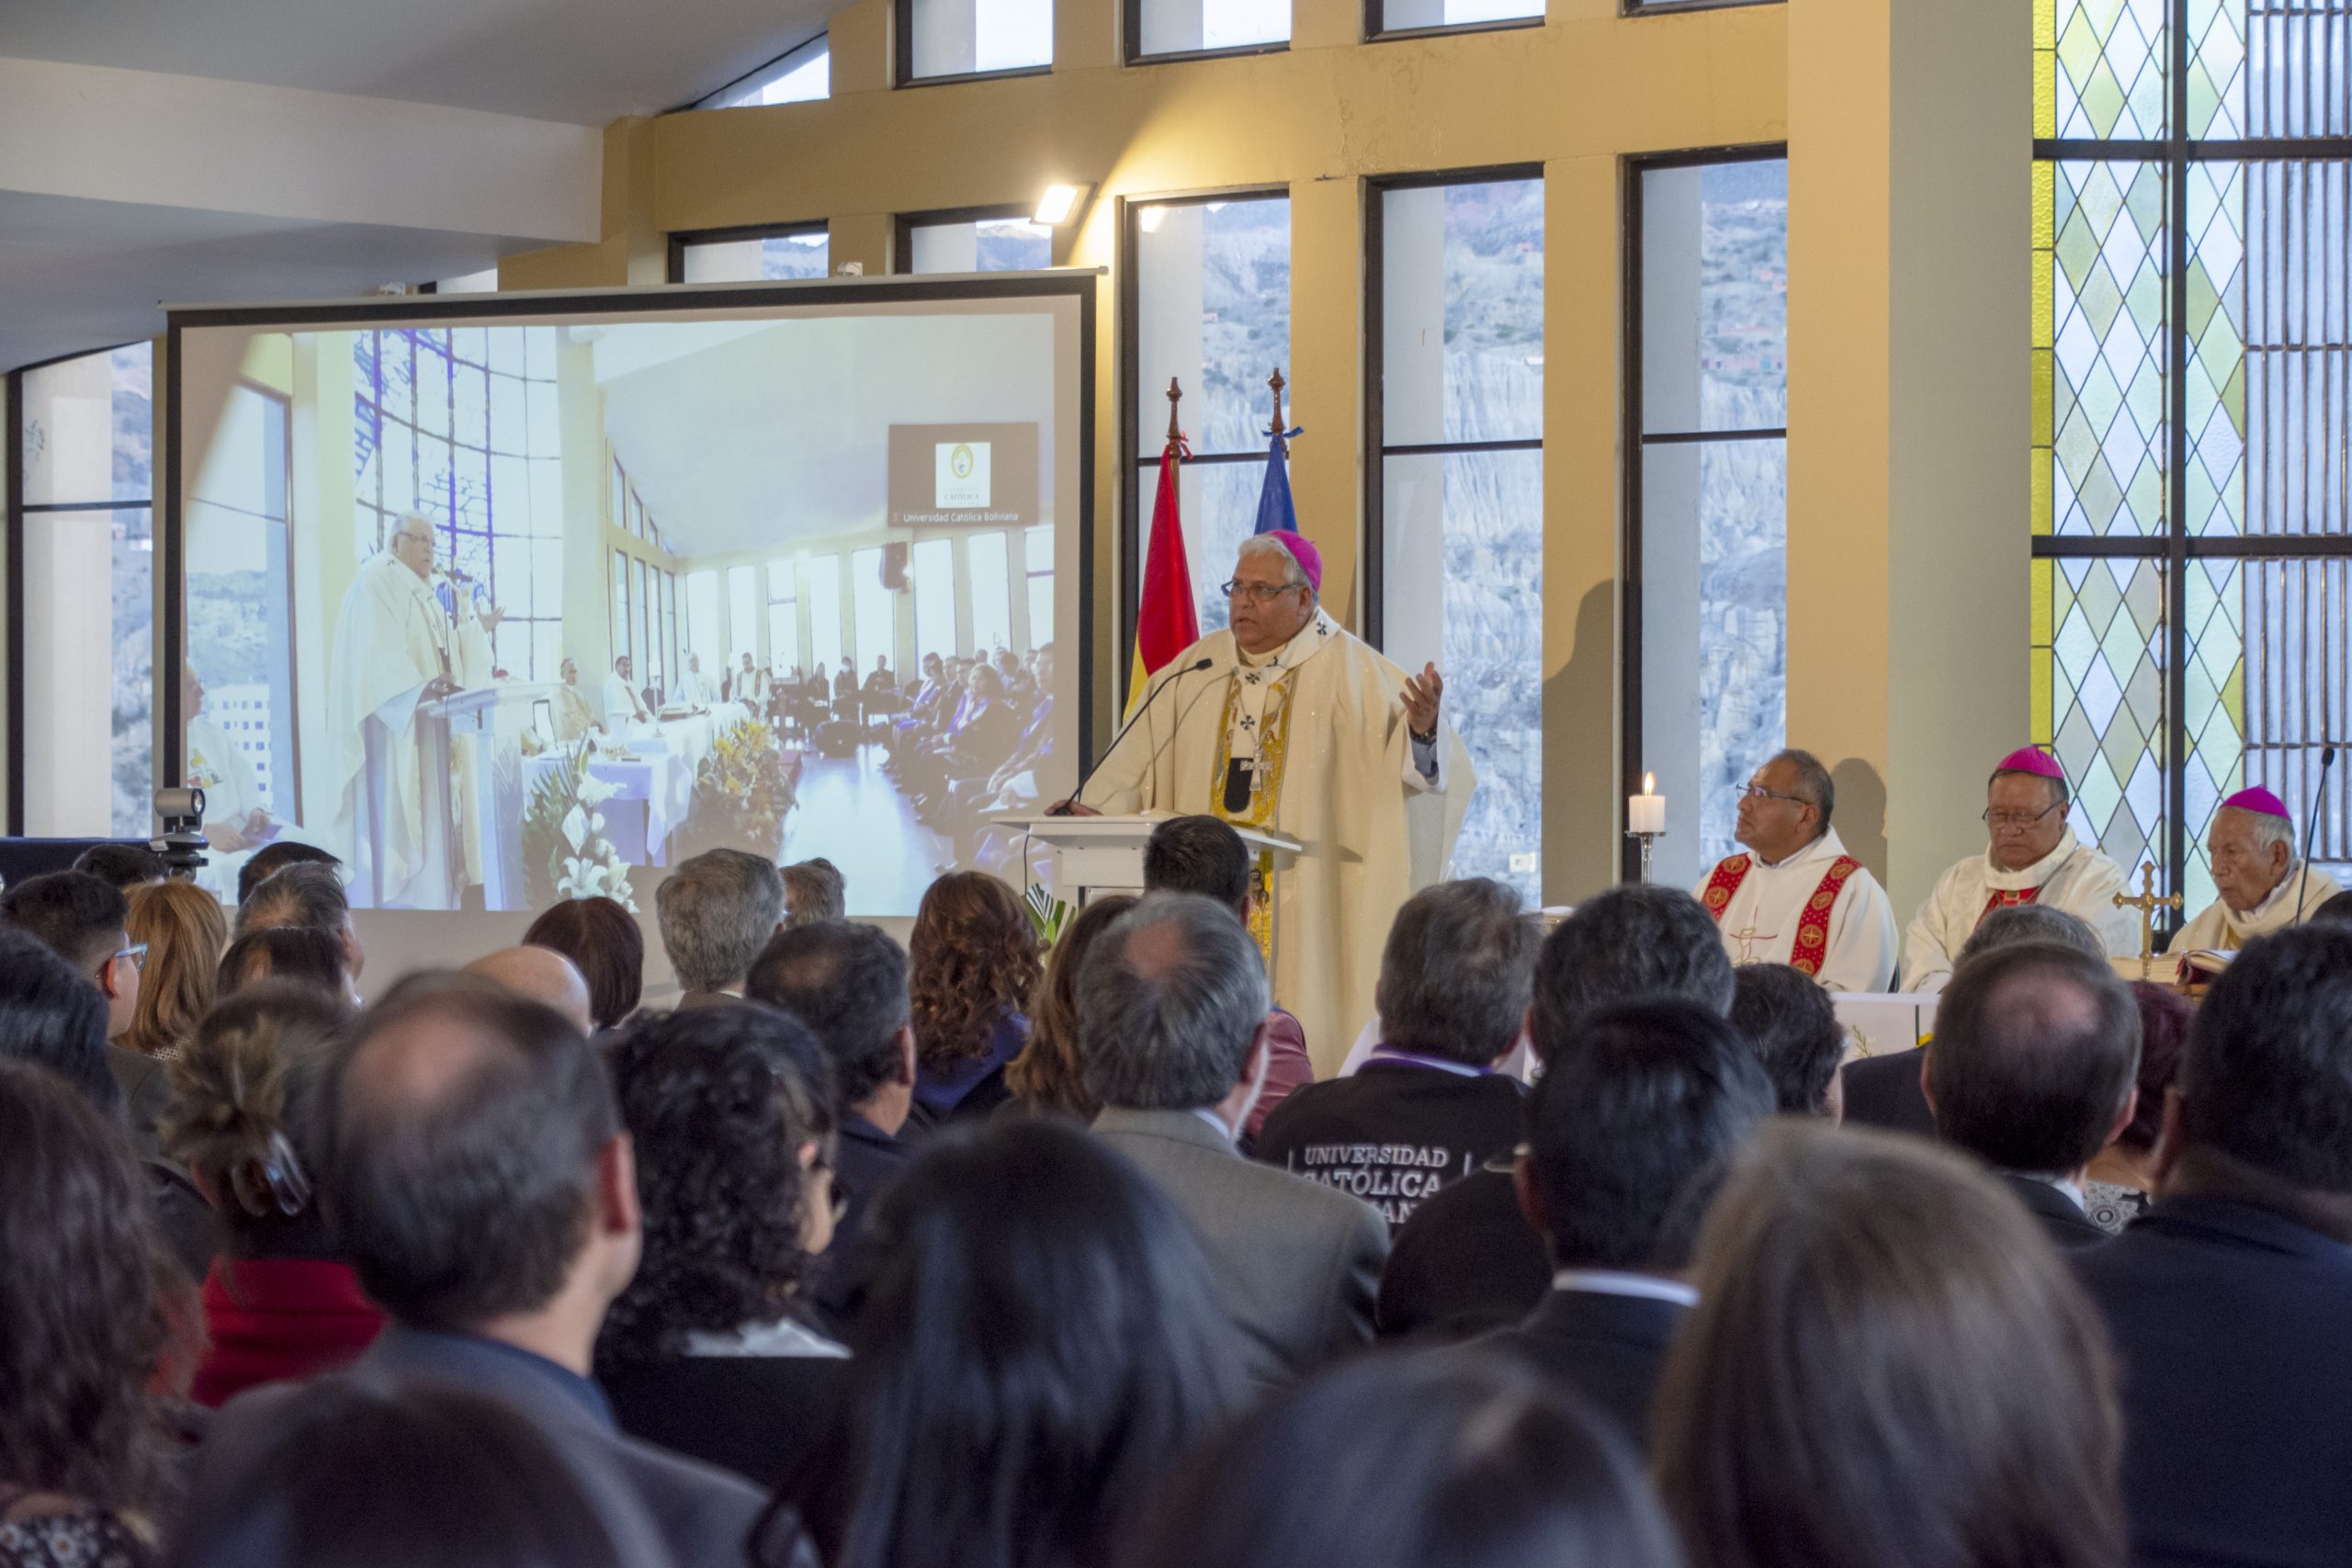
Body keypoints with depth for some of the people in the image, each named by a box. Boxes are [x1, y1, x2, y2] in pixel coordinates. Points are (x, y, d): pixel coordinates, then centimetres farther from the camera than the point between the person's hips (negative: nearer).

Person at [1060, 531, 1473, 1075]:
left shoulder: (1344, 668, -2)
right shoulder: (1199, 668, 12)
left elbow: (1402, 744, -12)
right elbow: (1144, 750, 11)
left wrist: (1421, 725, -34)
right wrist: (1096, 809, -1)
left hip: (1300, 888, -4)